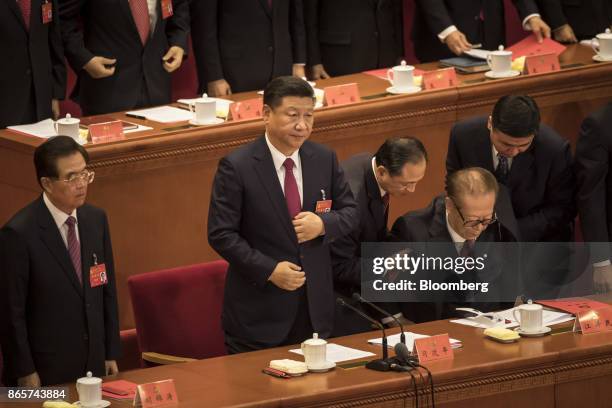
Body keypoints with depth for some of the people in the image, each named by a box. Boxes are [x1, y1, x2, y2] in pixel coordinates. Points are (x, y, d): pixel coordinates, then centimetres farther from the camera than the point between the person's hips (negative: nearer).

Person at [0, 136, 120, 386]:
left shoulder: (96, 219, 3)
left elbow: (107, 291, 10)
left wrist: (111, 354, 9)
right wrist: (25, 373, -12)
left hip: (94, 365, 6)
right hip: (45, 372, -6)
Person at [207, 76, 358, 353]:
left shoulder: (324, 159, 3)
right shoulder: (237, 167, -11)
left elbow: (350, 212, 11)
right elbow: (220, 234, -11)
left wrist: (323, 224, -12)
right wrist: (269, 270, -20)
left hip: (314, 307, 4)